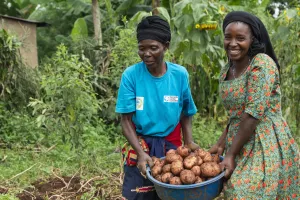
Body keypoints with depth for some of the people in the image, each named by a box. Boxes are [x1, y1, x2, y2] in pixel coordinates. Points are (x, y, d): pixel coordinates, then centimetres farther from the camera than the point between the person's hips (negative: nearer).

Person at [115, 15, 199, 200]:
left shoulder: (180, 74, -8)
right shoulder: (131, 75, -13)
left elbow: (186, 114, 3)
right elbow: (126, 120, -10)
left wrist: (189, 142, -12)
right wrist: (141, 152, -21)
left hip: (171, 146, 2)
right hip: (141, 146, -1)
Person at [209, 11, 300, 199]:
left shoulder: (262, 64, -15)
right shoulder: (226, 71, 10)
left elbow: (253, 114, -20)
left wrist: (230, 155, -17)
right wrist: (221, 144, 7)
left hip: (267, 147, -7)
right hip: (241, 145, 7)